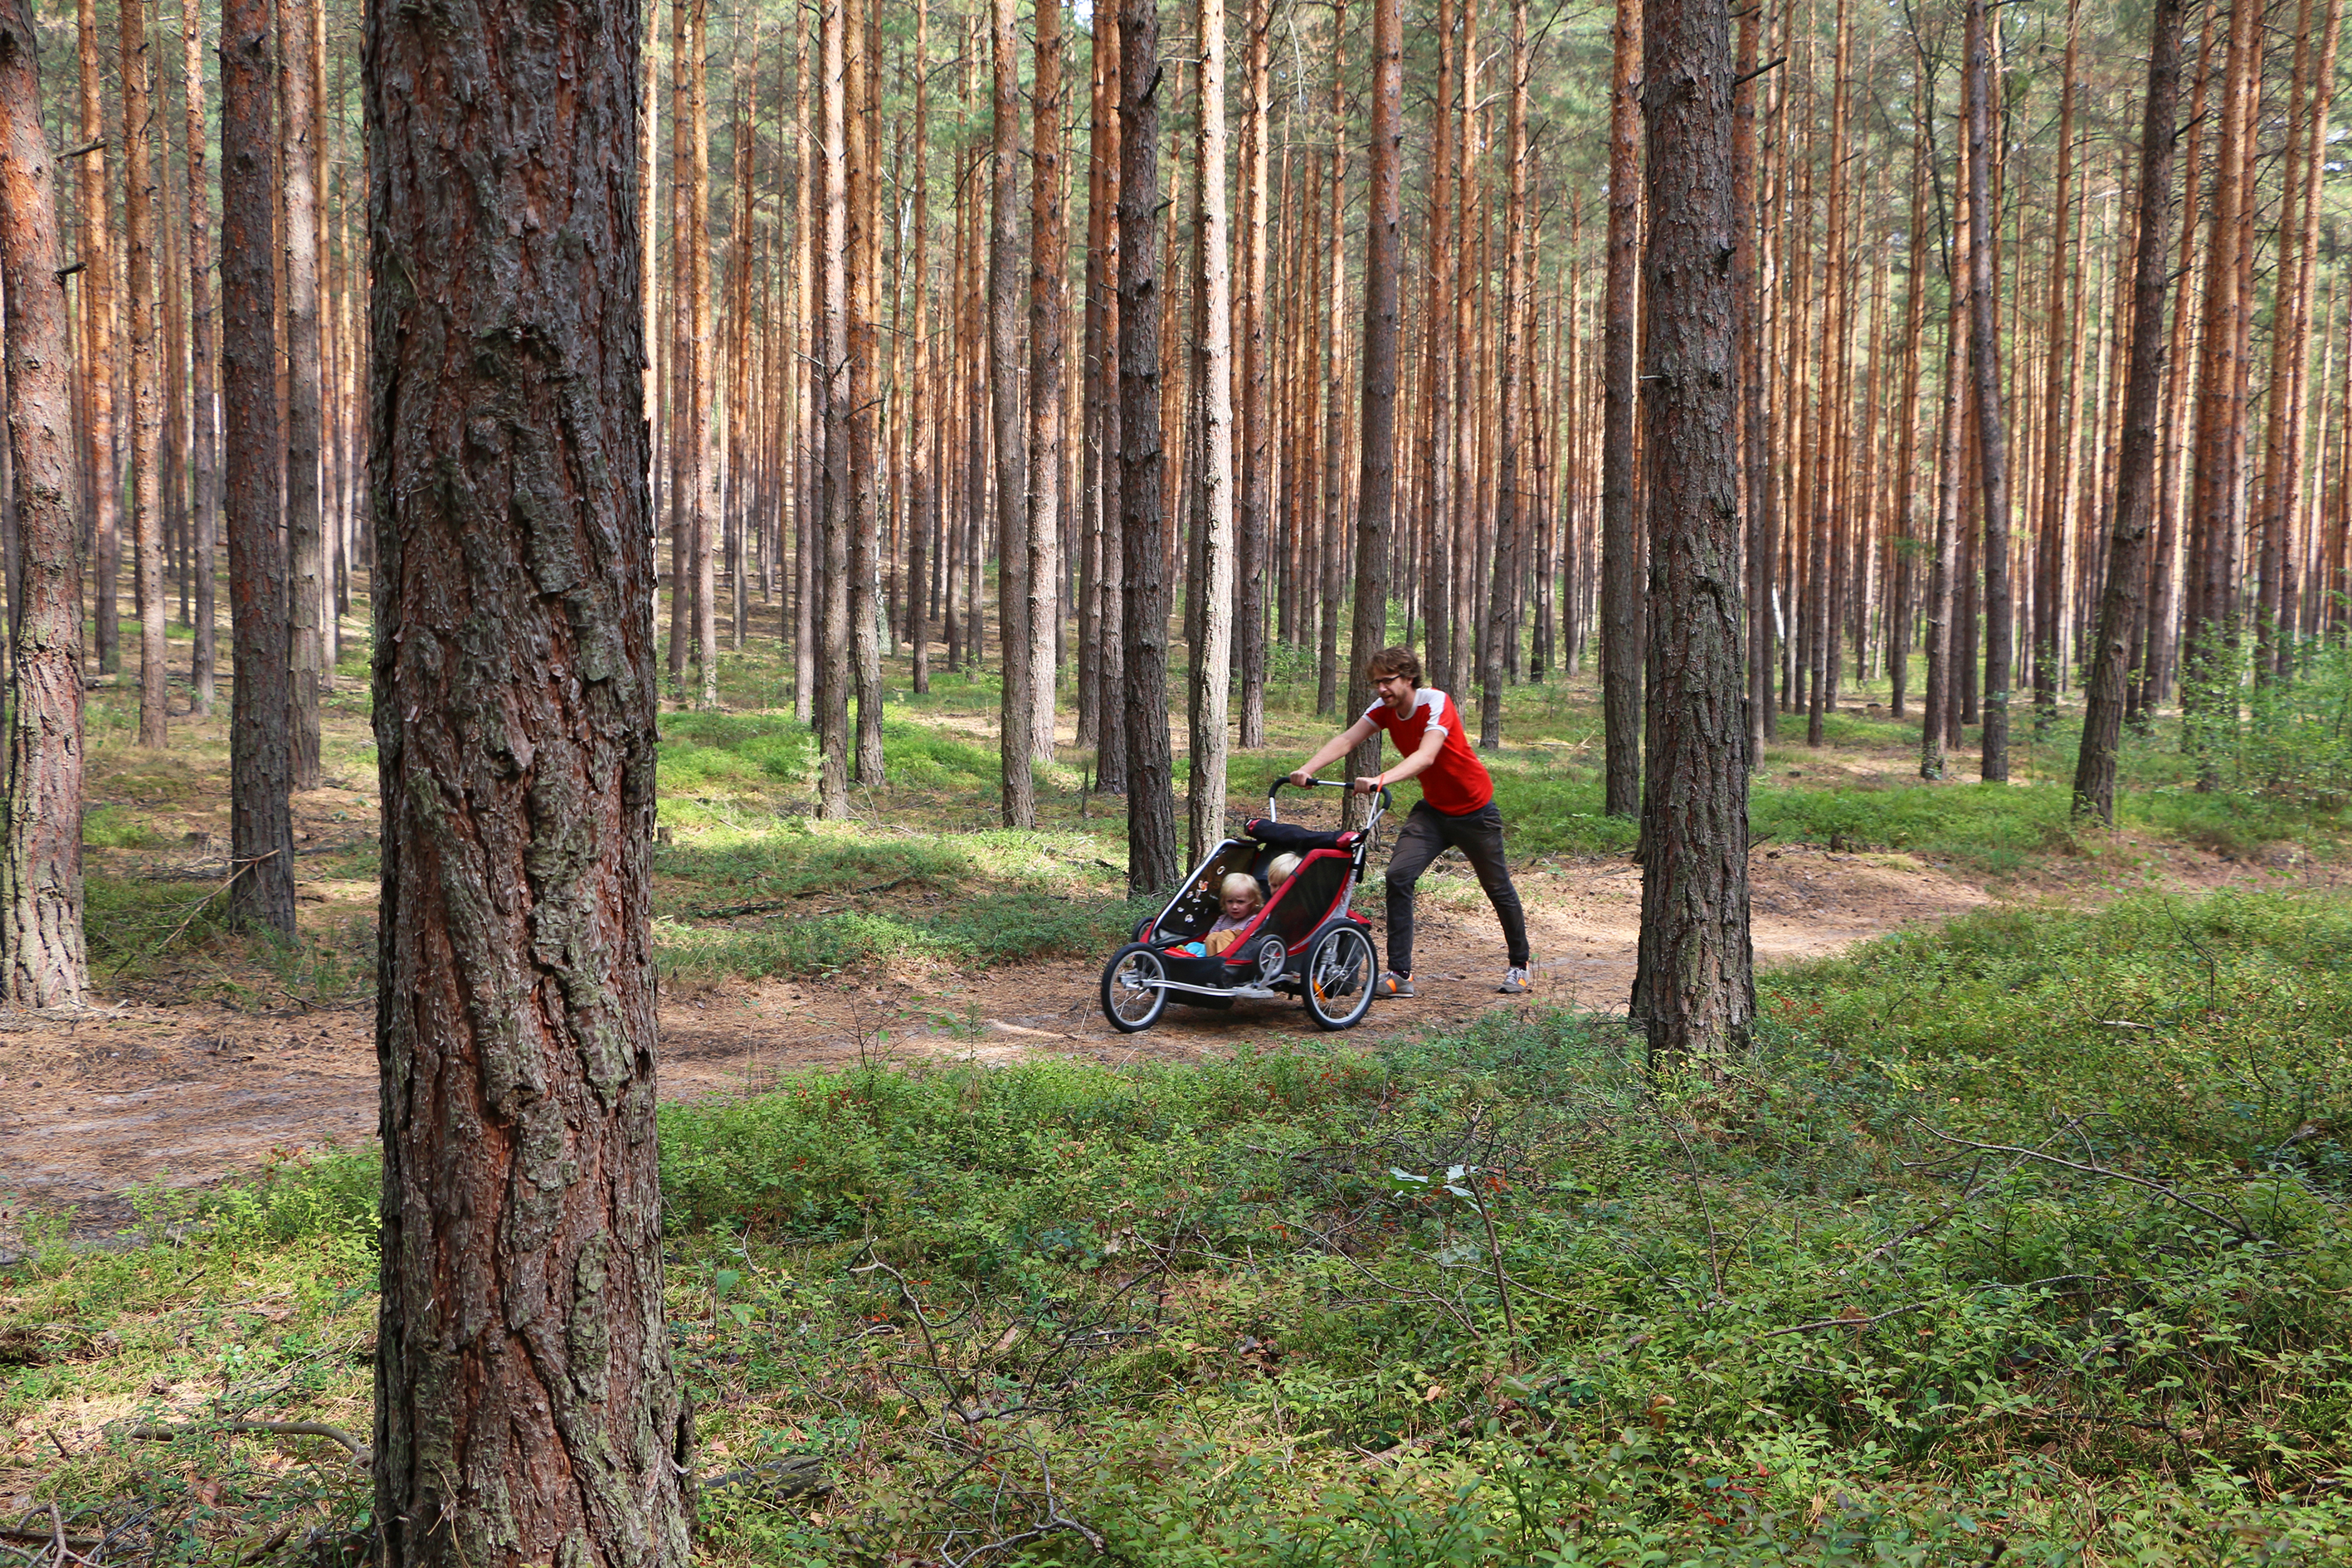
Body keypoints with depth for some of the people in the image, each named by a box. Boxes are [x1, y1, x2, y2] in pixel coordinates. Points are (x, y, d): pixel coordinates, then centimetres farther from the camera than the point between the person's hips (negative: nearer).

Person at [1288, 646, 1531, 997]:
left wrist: (1381, 780, -55)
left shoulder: (1436, 702, -25)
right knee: (1398, 876, -14)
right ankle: (1400, 973, -10)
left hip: (1474, 810, -5)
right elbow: (1346, 740, -19)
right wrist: (1307, 769, -36)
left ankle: (1518, 965, 32)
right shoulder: (1384, 708, -7)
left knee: (1498, 889, 9)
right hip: (1433, 808, 5)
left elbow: (1425, 756, -40)